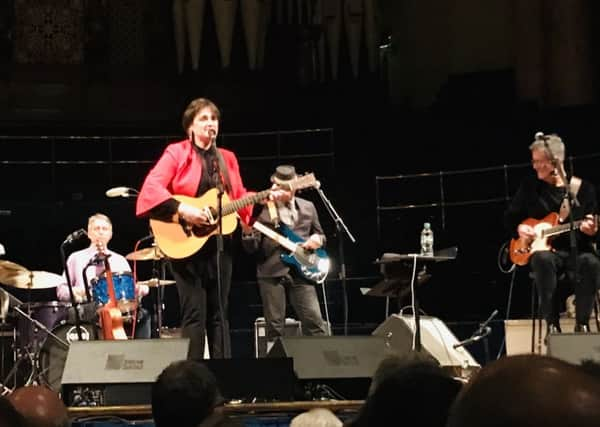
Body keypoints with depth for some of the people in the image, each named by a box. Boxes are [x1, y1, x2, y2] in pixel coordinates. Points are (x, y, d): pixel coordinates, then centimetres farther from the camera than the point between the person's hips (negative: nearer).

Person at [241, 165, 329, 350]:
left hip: (301, 271, 2)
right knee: (275, 326, 0)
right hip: (271, 273, -2)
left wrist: (316, 240, 0)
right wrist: (247, 232, -22)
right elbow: (252, 248, -1)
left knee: (315, 322, -6)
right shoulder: (261, 208, 1)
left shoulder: (308, 207, 12)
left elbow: (320, 235, 24)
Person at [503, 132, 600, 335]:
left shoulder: (583, 188, 5)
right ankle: (552, 325, -32)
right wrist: (519, 228, -3)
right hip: (542, 249, 0)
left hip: (576, 249, 0)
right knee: (543, 260, -38)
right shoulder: (529, 186, 8)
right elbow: (509, 217, 19)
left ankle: (582, 324, -24)